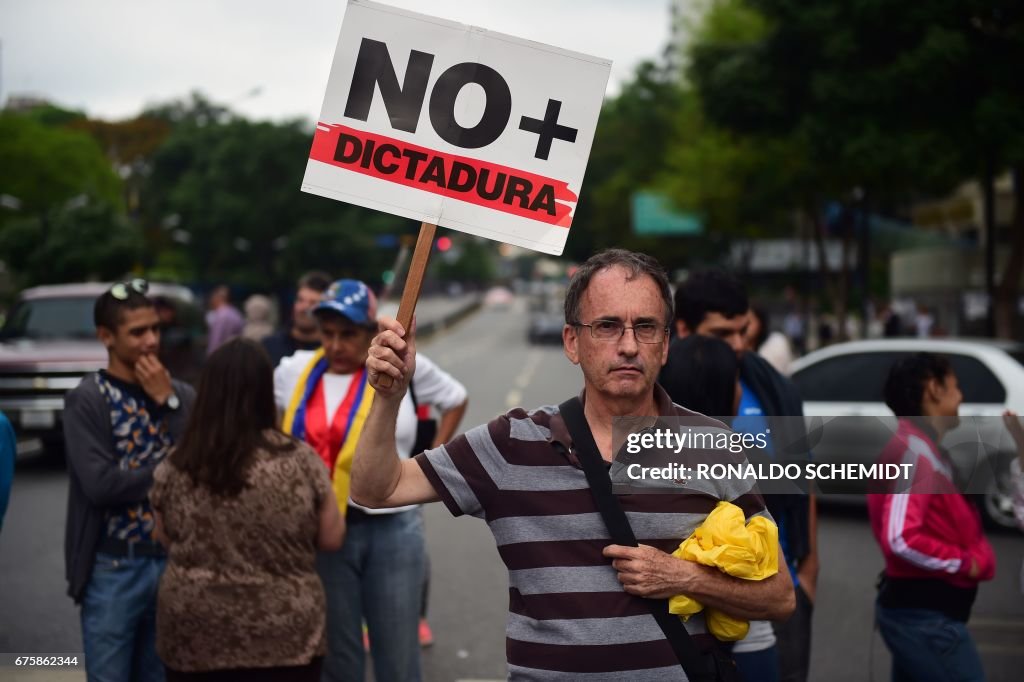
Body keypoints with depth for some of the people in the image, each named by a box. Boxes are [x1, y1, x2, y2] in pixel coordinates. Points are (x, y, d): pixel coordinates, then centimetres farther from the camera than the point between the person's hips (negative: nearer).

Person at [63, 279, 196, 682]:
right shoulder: (87, 399, -7)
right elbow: (100, 485, -19)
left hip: (173, 562, 4)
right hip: (113, 568, -4)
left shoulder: (180, 394, 6)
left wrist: (168, 402, -10)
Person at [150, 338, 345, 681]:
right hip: (282, 639, -2)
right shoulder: (299, 460, -11)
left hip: (194, 639, 2)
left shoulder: (173, 467, -4)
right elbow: (332, 538, -1)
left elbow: (167, 540, 10)